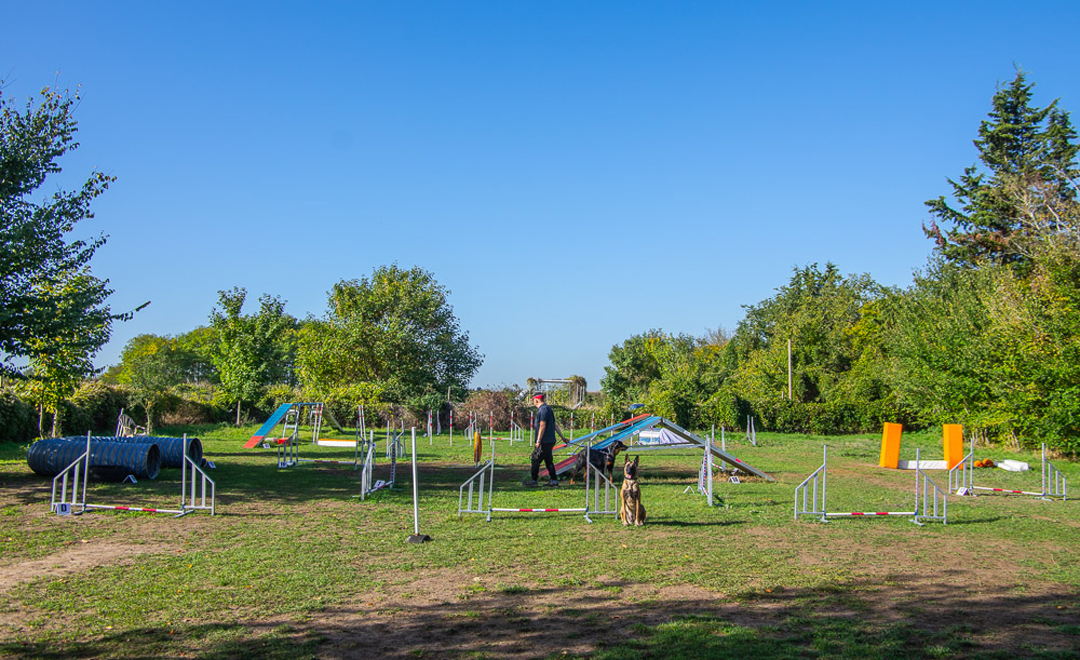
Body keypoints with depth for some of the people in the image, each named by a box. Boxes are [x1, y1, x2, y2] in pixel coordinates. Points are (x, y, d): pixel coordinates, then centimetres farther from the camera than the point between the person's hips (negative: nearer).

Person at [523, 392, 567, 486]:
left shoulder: (543, 409, -15)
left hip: (544, 442, -10)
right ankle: (554, 480, 14)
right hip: (550, 440, 10)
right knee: (548, 460, 13)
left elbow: (542, 426, -19)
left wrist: (538, 441, -19)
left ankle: (533, 480, 4)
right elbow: (555, 425, 21)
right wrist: (562, 437, 24)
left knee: (536, 459, -2)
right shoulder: (547, 408, 17)